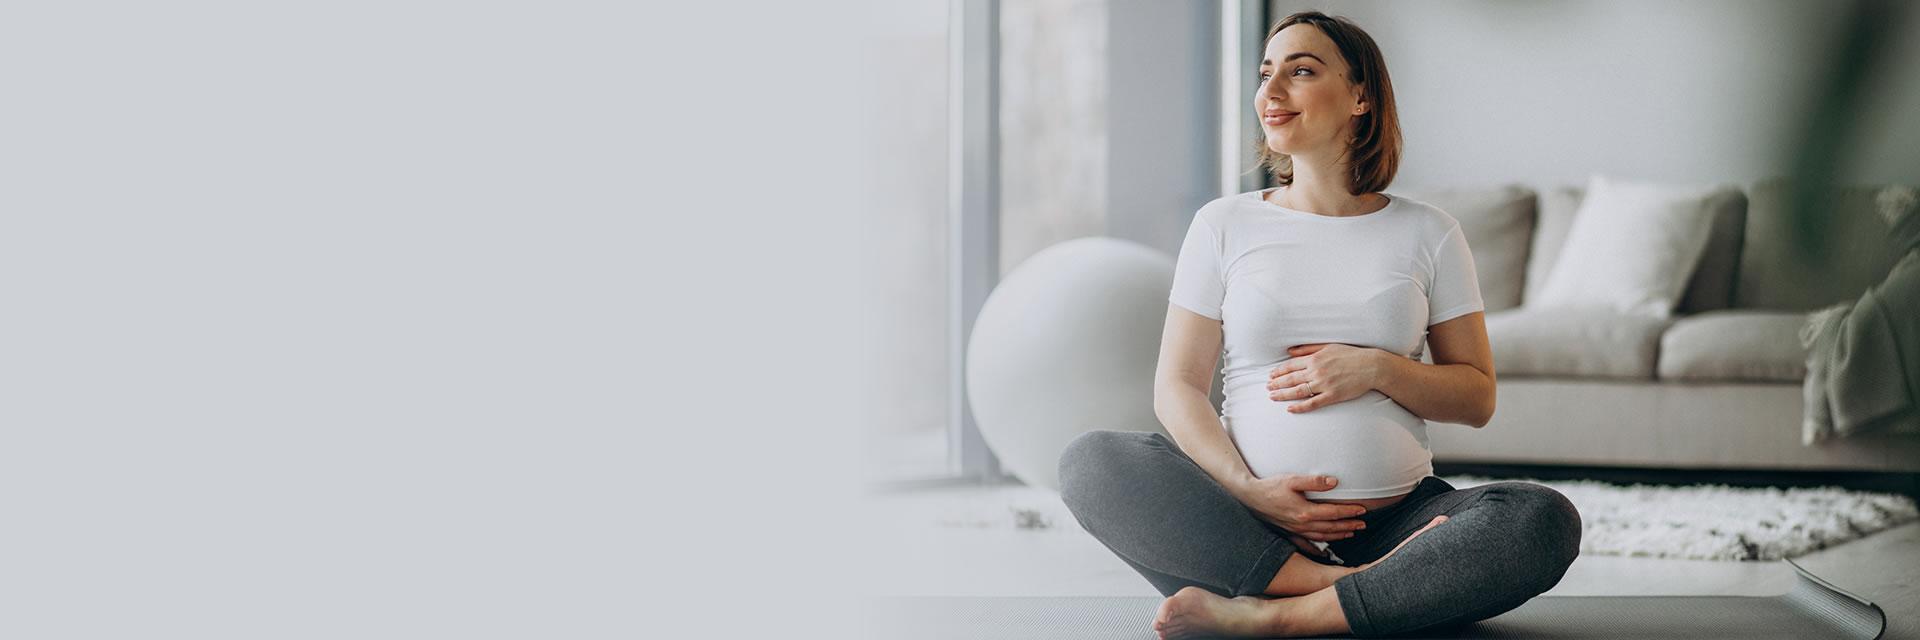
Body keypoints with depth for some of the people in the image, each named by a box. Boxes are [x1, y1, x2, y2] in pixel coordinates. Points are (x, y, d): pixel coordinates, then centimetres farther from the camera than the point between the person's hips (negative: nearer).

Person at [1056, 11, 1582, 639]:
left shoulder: (1427, 233, 10)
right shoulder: (1224, 224, 9)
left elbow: (1477, 397, 11)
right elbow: (1176, 386, 4)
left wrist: (1376, 369, -9)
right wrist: (1248, 489, -13)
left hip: (1392, 512, 0)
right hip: (1250, 526, 0)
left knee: (1545, 520, -29)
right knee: (1090, 461, -27)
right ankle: (1353, 589, -29)